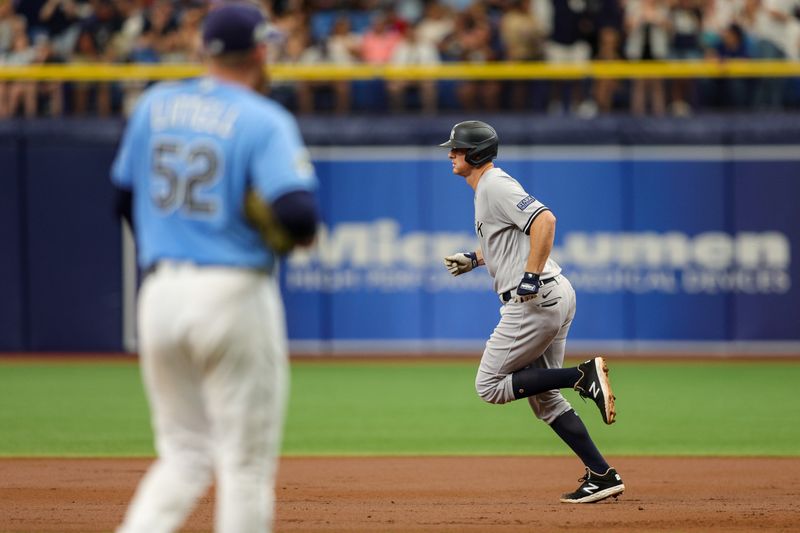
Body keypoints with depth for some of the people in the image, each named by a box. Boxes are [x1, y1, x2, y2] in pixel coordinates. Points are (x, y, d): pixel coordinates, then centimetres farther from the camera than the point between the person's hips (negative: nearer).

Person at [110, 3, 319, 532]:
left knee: (184, 454, 15)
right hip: (234, 295, -5)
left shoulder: (153, 106, 9)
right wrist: (290, 234, 3)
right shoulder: (265, 121, -8)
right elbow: (298, 217, -19)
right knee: (247, 463, 4)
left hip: (159, 291, 5)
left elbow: (125, 197, 17)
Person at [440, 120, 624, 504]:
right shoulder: (487, 188, 19)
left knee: (490, 386, -5)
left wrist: (532, 275, -28)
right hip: (555, 298, 10)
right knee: (544, 397, 14)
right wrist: (474, 259, 23)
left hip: (537, 299, -10)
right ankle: (602, 476, 9)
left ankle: (584, 375, -13)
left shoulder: (495, 186, -12)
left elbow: (544, 221, -26)